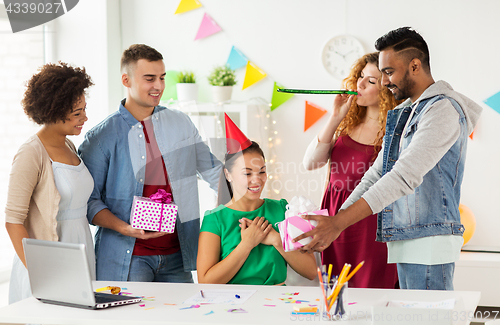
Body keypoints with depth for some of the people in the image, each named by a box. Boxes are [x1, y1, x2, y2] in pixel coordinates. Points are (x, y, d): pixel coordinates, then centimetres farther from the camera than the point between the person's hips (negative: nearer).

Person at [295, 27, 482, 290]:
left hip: (429, 242, -9)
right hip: (405, 243, 9)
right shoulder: (402, 113, 20)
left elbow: (406, 176, -22)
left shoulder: (443, 109, -11)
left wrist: (339, 223, -26)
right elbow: (376, 174, 20)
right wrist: (333, 221, 7)